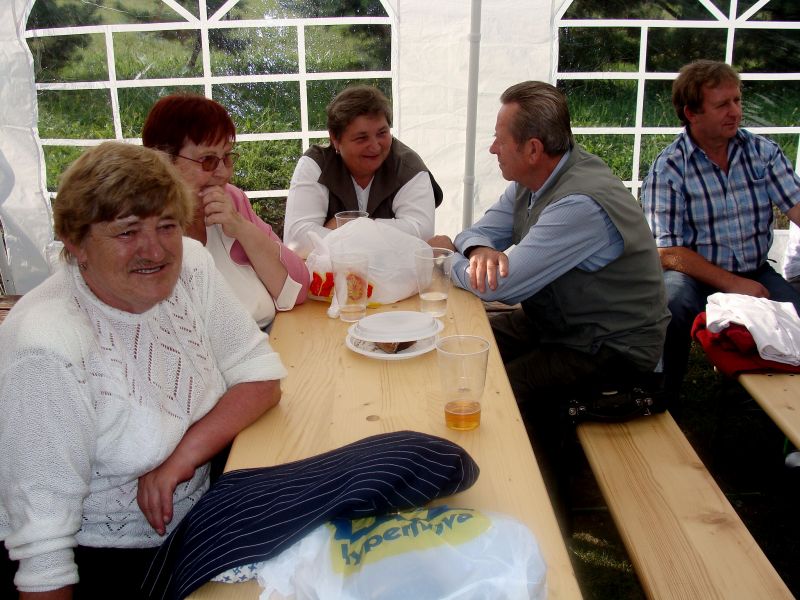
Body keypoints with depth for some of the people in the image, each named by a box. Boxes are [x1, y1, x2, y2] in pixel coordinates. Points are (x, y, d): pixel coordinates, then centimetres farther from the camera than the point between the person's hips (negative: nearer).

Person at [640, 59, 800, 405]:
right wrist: (732, 284, -17)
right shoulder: (667, 169, -7)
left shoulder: (763, 152, 7)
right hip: (694, 275, -4)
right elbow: (669, 253, -12)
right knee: (670, 308, -35)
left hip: (755, 274, 4)